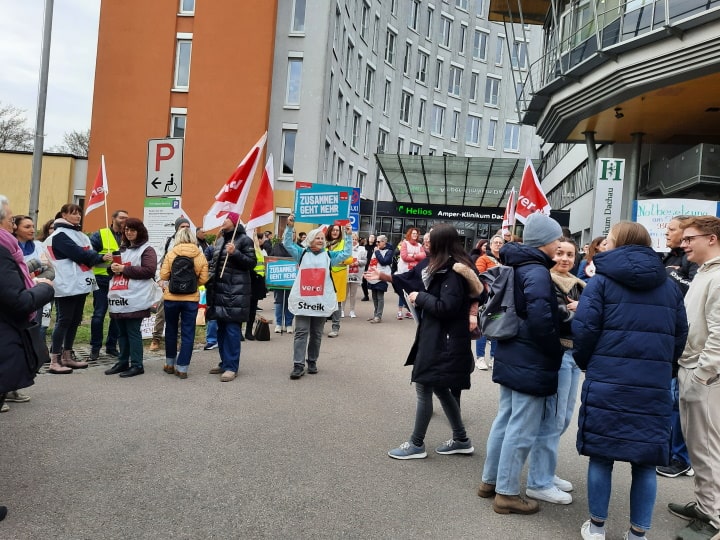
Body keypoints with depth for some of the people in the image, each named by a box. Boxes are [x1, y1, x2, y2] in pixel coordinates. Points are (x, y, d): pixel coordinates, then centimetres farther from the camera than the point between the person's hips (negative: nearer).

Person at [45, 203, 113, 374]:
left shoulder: (80, 234, 19)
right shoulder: (60, 235, -9)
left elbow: (89, 252, 13)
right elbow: (78, 254, -17)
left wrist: (102, 257, -5)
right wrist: (101, 258, -12)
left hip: (80, 284, 9)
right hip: (67, 285, -9)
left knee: (75, 321, 12)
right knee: (64, 321, -6)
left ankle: (67, 357, 21)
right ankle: (54, 361, 0)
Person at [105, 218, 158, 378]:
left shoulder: (147, 249, -4)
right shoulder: (122, 249, 21)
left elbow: (149, 271, -16)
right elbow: (113, 268, 28)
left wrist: (124, 269, -16)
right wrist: (113, 267, 3)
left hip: (135, 299, -8)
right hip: (119, 297, 8)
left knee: (133, 332, -5)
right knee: (122, 332, 13)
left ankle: (137, 365, 2)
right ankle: (123, 362, 22)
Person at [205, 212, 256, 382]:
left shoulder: (244, 239, -4)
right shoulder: (220, 239, 18)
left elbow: (252, 263, -10)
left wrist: (235, 253, -21)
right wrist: (210, 283, 14)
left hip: (236, 291, -8)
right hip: (219, 289, 8)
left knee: (232, 328, -7)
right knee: (221, 328, 11)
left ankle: (231, 367, -3)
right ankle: (225, 362, 21)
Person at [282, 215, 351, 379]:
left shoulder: (329, 256, 11)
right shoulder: (302, 253, 9)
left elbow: (347, 253, 7)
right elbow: (287, 244, 3)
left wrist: (348, 235, -1)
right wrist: (290, 227, -9)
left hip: (322, 301, 2)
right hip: (303, 300, -1)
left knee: (316, 334, 11)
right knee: (301, 333, -3)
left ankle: (312, 362, 23)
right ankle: (298, 365, -2)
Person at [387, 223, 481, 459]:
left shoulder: (453, 271, -19)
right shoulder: (448, 268, 12)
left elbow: (446, 308, -24)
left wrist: (419, 297, -12)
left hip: (443, 342, -10)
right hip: (438, 339, 10)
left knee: (424, 389, -1)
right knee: (439, 388, 17)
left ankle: (416, 445, 13)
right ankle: (461, 440, 28)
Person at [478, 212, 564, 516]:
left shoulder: (517, 266, 10)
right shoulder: (537, 271, -19)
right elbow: (540, 318, -26)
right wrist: (556, 353, -12)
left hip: (511, 355, 9)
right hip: (531, 361, -9)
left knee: (506, 420, 18)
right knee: (522, 428, 2)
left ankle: (490, 481, 29)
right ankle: (507, 493, 13)